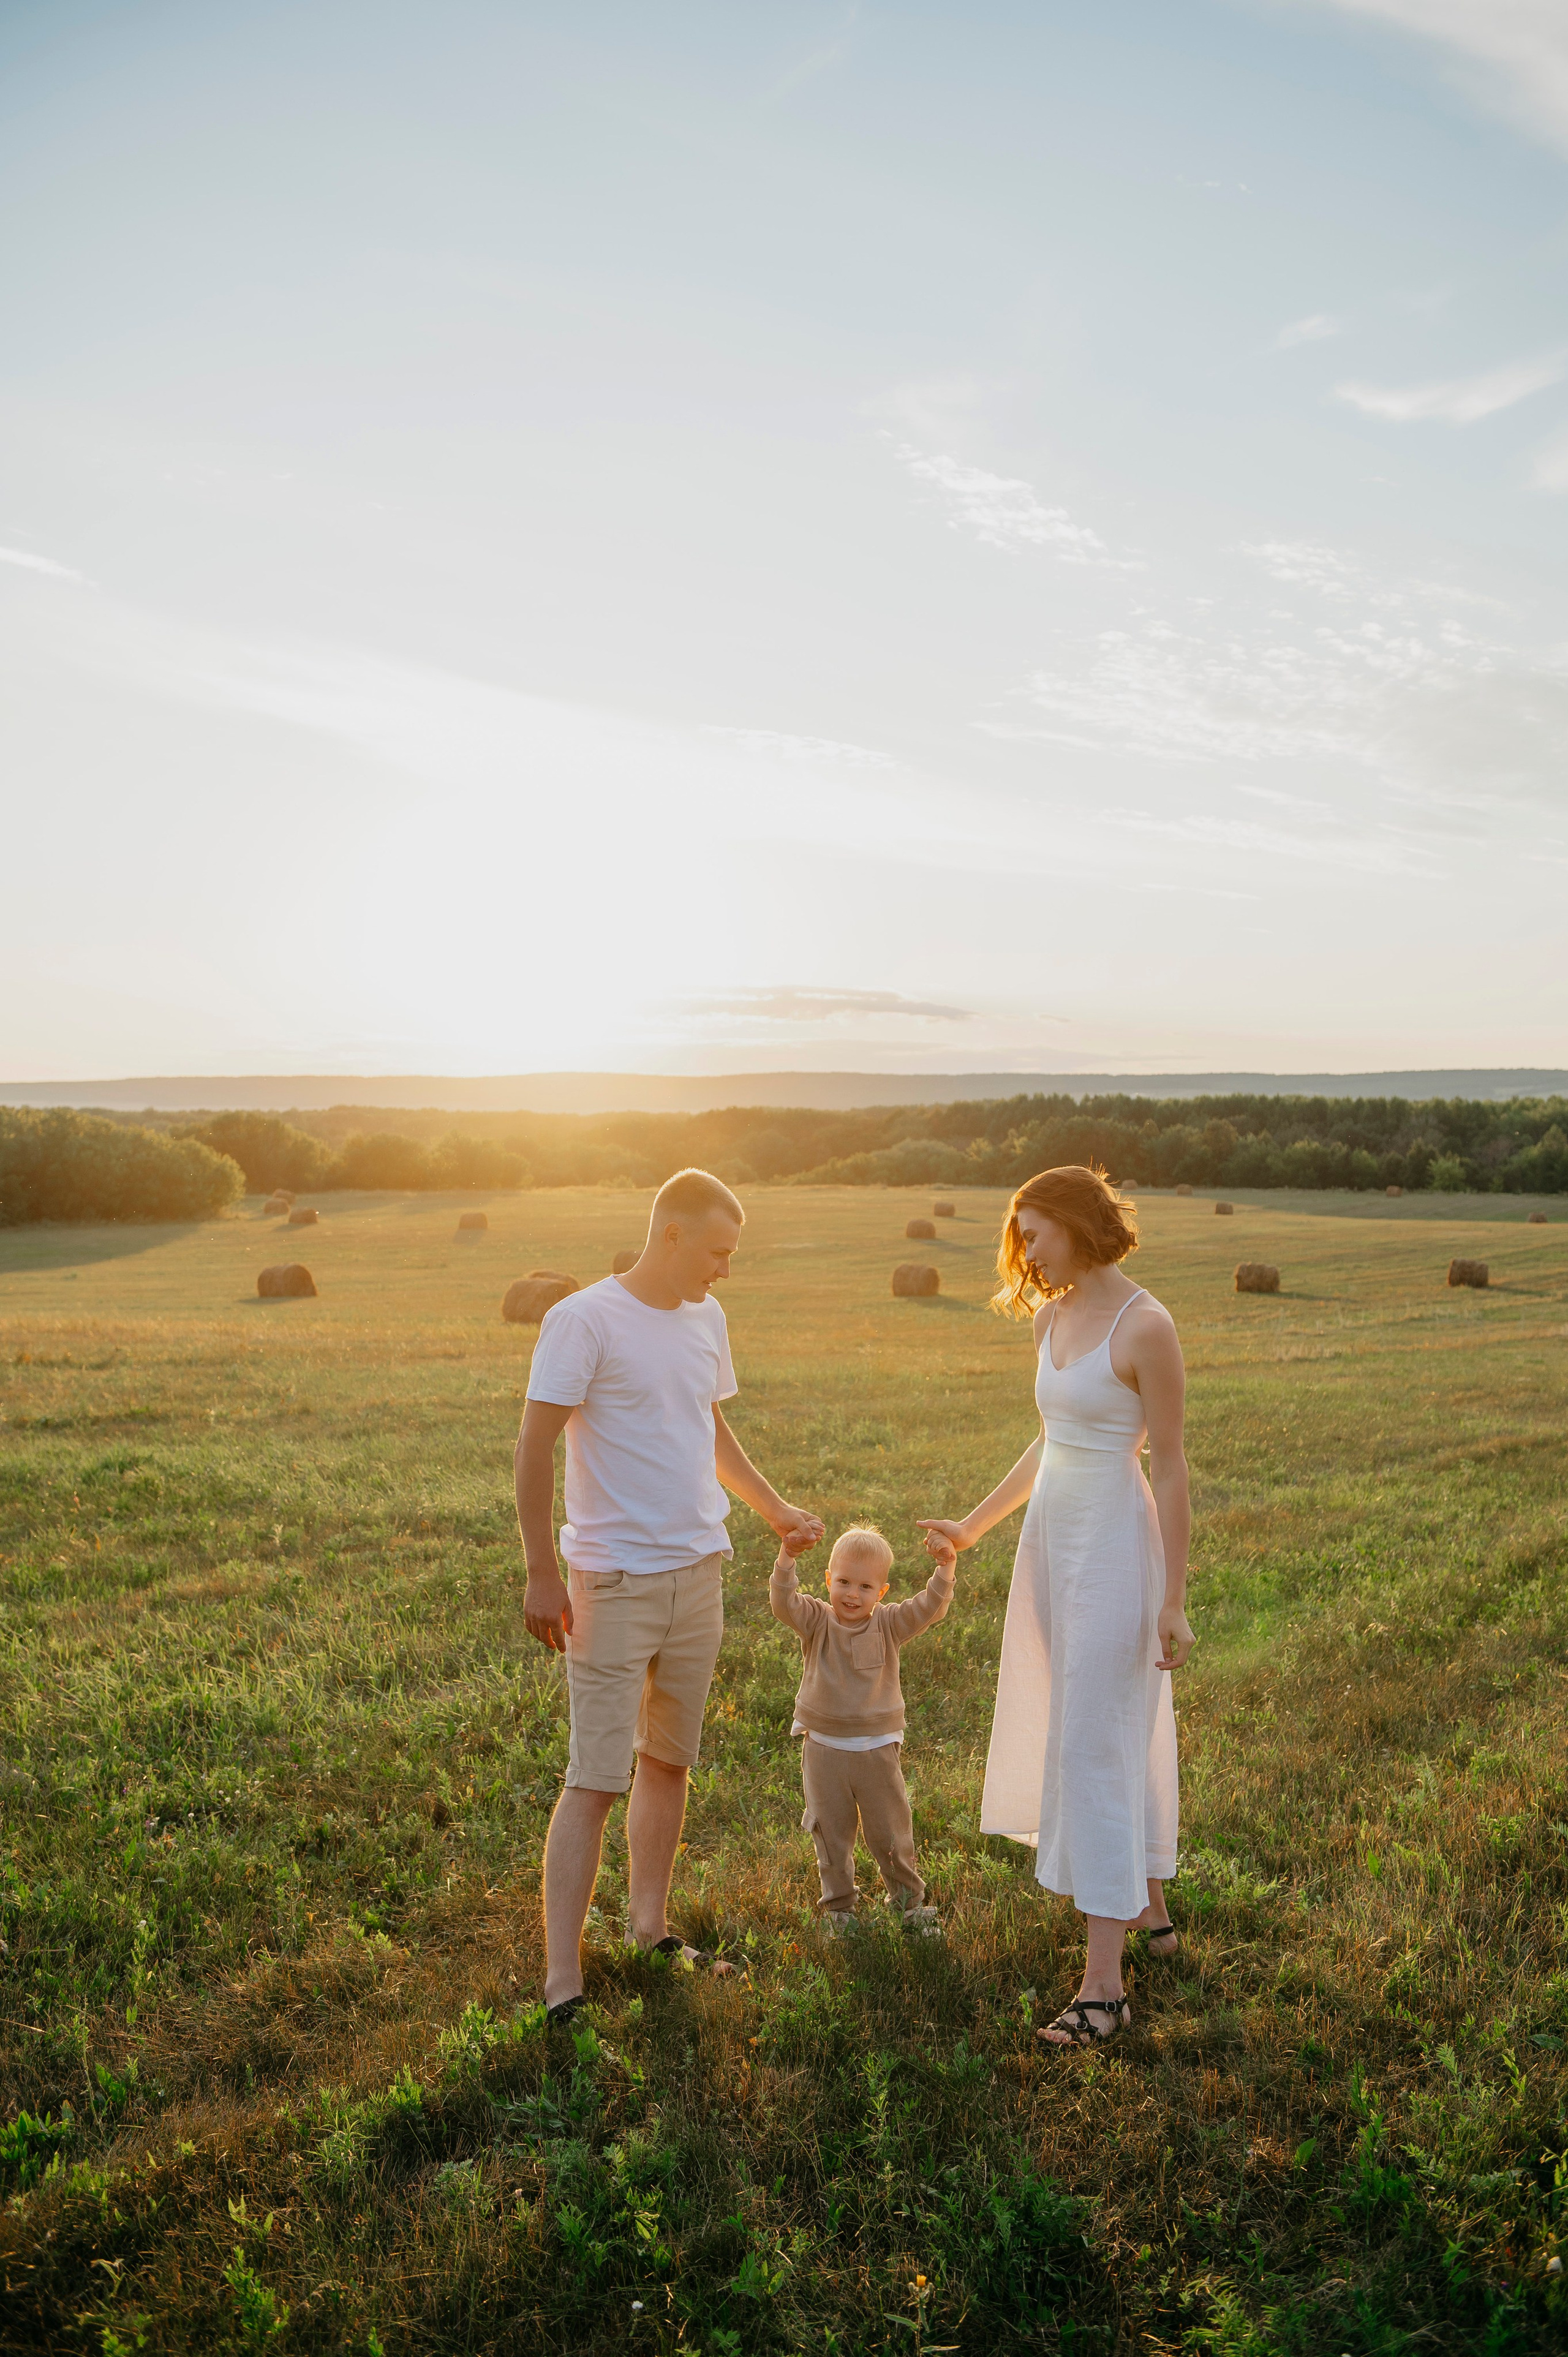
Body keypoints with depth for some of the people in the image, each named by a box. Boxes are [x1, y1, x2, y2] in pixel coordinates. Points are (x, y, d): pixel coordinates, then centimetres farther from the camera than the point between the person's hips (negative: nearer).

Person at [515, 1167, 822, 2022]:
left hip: (698, 1574, 7)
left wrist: (777, 1511, 26)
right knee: (595, 1780, -5)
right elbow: (535, 1450, -13)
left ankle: (648, 1927, 33)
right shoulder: (584, 1320, -13)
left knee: (668, 1760, 16)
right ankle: (562, 1984, 3)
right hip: (614, 1584, -7)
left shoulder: (706, 1319, 9)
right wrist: (542, 1575, -15)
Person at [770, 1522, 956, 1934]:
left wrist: (945, 1567, -30)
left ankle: (909, 1900, 30)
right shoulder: (816, 1621, -7)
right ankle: (838, 1907, 27)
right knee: (830, 1833, 11)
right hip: (824, 1749, 0)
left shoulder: (889, 1625, -4)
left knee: (892, 1832, 11)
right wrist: (788, 1557, -39)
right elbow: (783, 1603, -24)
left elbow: (930, 1608, -15)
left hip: (877, 1749, 0)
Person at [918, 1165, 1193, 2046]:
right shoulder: (1054, 1316, 7)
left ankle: (1105, 1983, 3)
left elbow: (1170, 1469, -15)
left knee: (1096, 1749, -5)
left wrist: (1174, 1600, -14)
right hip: (1051, 1539, 8)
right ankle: (1151, 1908, 37)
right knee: (1098, 1734, 19)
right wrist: (973, 1526, 20)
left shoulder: (1145, 1328, -17)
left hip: (1113, 1547, -8)